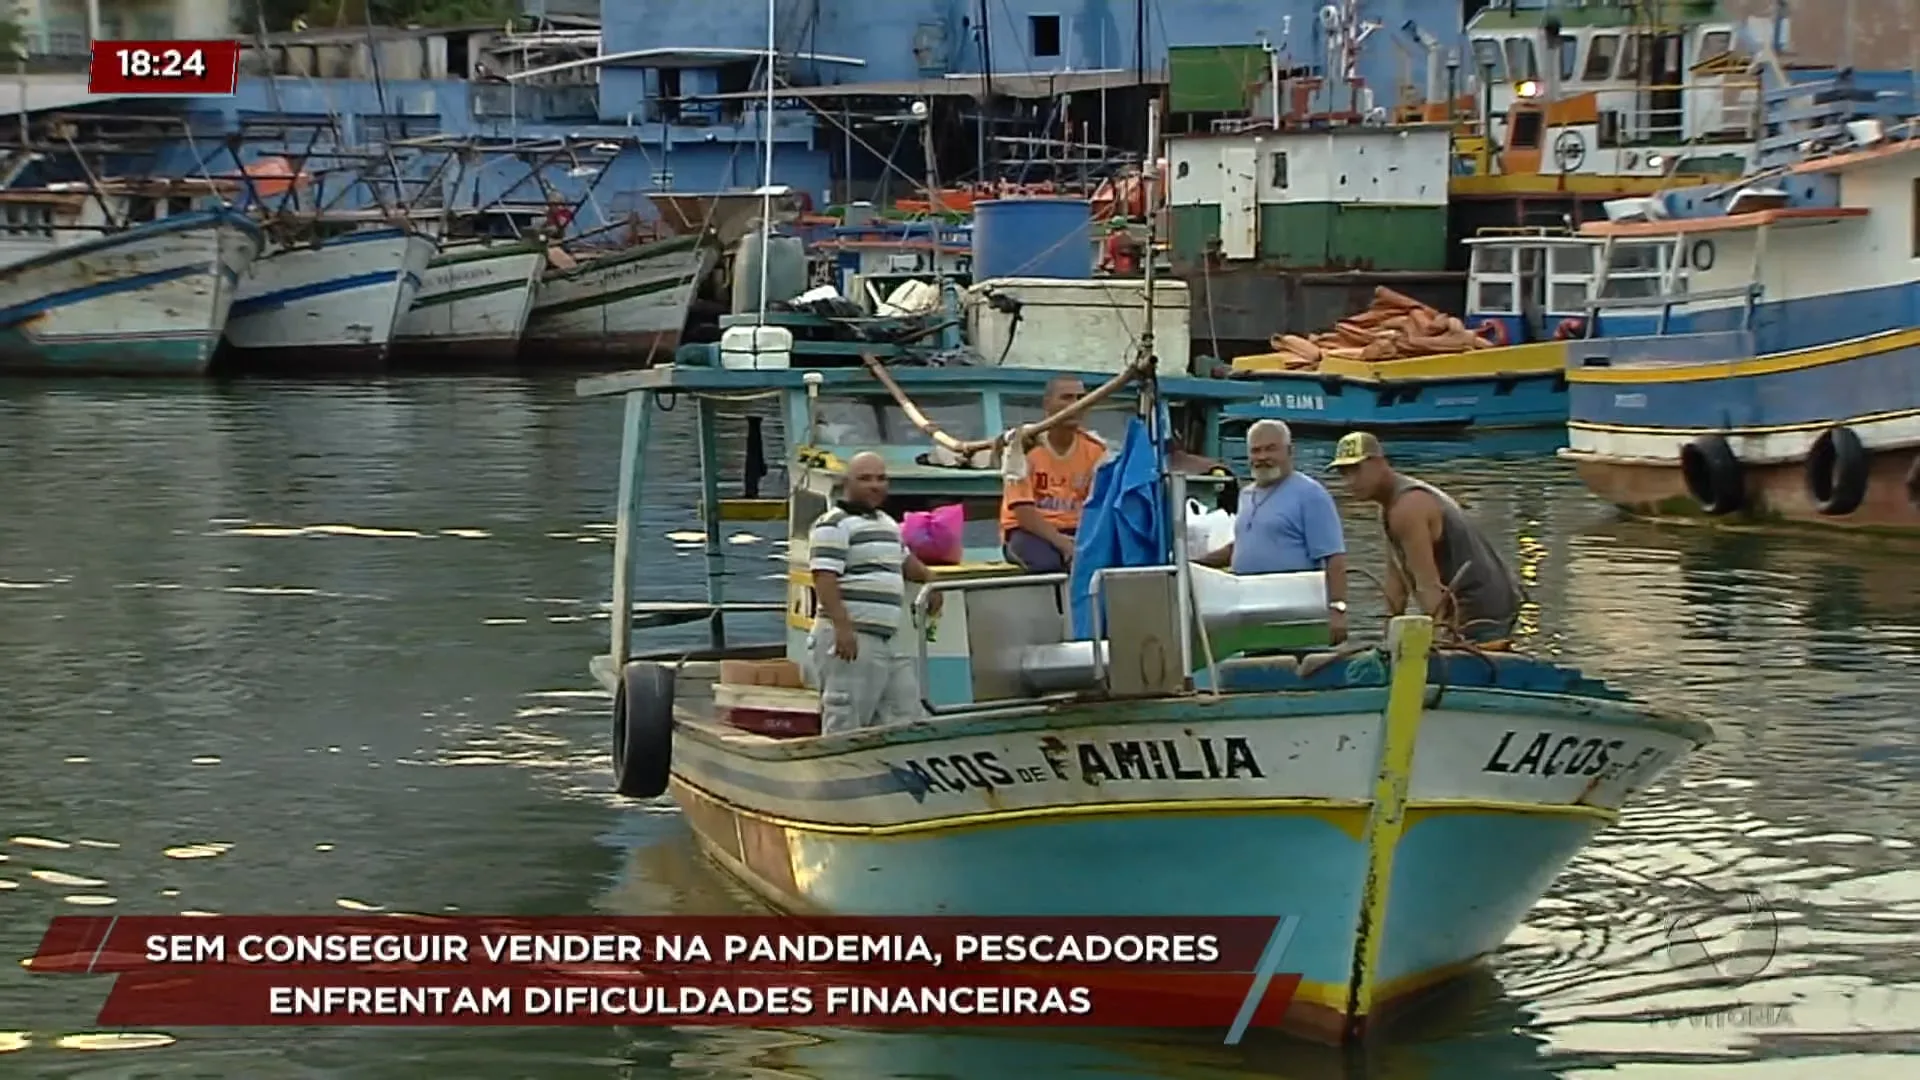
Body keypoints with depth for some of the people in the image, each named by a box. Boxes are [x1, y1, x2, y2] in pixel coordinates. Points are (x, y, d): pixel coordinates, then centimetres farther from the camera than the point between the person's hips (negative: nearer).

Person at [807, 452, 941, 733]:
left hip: (889, 639, 9)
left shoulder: (887, 523, 21)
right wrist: (842, 626, -28)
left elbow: (904, 560, 41)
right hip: (850, 640, -9)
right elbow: (824, 578, -19)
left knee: (906, 715, 8)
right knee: (845, 723, -8)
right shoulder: (834, 525, -8)